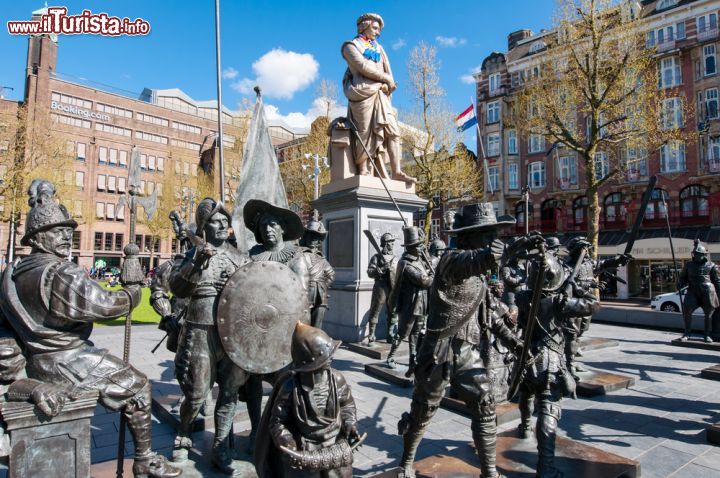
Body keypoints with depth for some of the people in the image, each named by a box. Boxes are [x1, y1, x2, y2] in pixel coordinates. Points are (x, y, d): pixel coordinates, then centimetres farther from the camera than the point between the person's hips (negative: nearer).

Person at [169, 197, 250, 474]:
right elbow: (176, 288, -14)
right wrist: (197, 263, -27)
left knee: (230, 392, 9)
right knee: (197, 394, 6)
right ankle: (182, 438, 34)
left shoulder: (239, 257, 9)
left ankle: (220, 448, 25)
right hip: (201, 333, -3)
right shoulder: (195, 254, -1)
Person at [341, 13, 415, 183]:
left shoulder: (378, 48, 29)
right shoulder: (351, 46, 10)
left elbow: (388, 70, 16)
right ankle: (363, 172, -11)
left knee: (392, 130, -7)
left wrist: (386, 85, -5)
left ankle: (396, 172, -12)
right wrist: (386, 79, -3)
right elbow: (363, 67, -7)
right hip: (363, 92, -5)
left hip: (381, 95, 6)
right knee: (366, 133, -12)